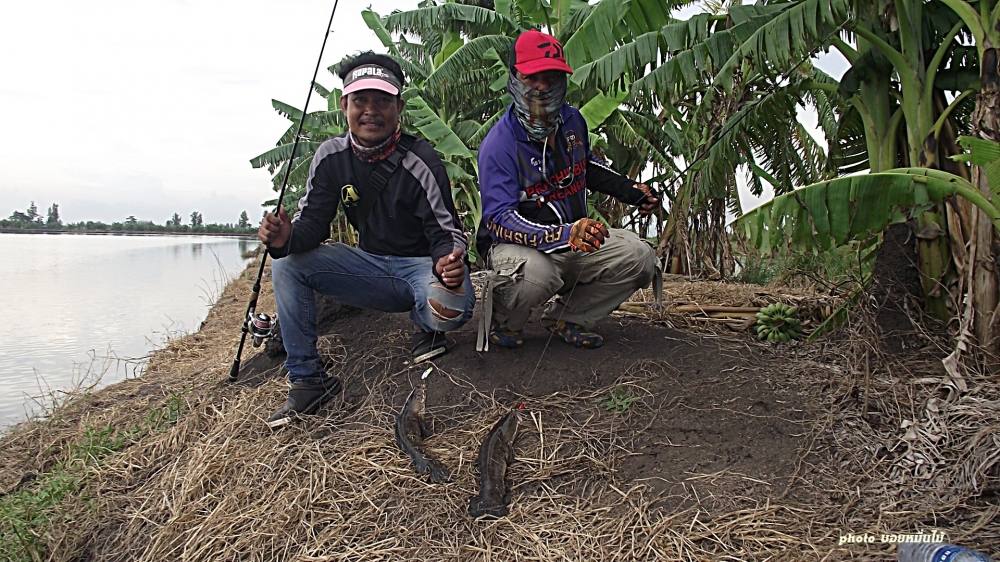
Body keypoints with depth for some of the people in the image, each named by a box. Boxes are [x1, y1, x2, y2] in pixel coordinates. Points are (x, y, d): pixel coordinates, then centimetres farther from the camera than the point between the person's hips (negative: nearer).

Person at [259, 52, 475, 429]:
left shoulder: (420, 162, -18)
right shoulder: (331, 156, -4)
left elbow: (447, 232, -18)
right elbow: (312, 221, -2)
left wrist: (450, 263, -42)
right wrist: (286, 238, -26)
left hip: (422, 264, -4)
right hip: (370, 263, 5)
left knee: (453, 308, -38)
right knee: (287, 263, -13)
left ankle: (427, 325, 5)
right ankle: (307, 380, -5)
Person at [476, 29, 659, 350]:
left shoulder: (572, 121, 2)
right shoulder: (499, 144, -20)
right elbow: (499, 219, -28)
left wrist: (630, 191, 14)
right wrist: (564, 235, -41)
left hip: (576, 234, 7)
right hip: (517, 242, -7)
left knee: (639, 258, -11)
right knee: (535, 274, -40)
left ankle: (566, 317, 7)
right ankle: (503, 321, -3)